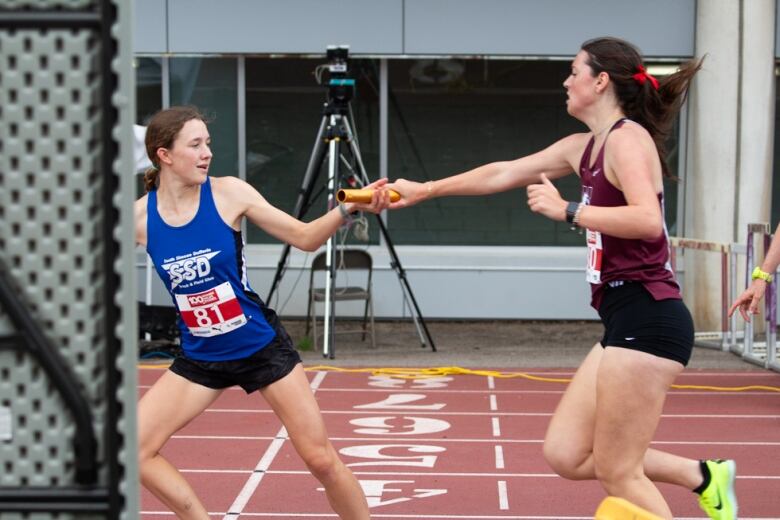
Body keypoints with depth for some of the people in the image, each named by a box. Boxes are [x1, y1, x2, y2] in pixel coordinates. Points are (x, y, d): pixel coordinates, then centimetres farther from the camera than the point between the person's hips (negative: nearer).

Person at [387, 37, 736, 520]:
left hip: (648, 318, -9)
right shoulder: (583, 147, 16)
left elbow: (648, 220, -26)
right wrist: (426, 189, 30)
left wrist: (568, 211, -20)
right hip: (626, 320, 9)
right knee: (566, 455, 10)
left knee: (617, 471, -3)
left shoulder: (628, 137, -10)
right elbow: (504, 173, 25)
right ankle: (703, 476, 17)